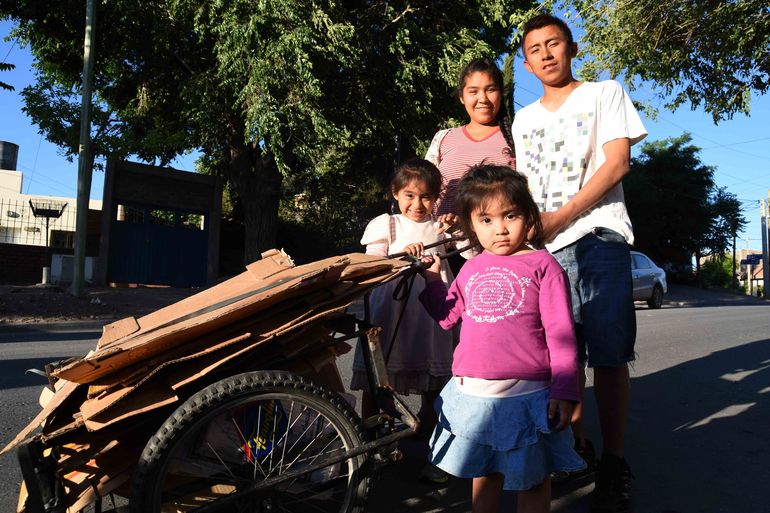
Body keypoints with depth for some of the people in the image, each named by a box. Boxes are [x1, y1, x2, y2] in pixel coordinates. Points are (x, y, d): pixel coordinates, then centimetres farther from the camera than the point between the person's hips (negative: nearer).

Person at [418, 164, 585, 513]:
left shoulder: (542, 265, -6)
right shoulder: (471, 268, 8)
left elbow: (560, 334, -8)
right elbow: (447, 316, 14)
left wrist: (564, 392, -12)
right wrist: (431, 276, 7)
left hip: (526, 395, -4)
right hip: (473, 394, 5)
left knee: (532, 479, 14)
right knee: (483, 473, 22)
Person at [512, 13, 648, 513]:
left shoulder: (605, 93, 9)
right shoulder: (524, 119, 21)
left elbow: (617, 162, -4)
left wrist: (559, 217, -12)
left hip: (598, 237, -4)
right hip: (543, 246, 4)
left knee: (608, 355, -5)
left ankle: (614, 462, 5)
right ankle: (576, 444, 21)